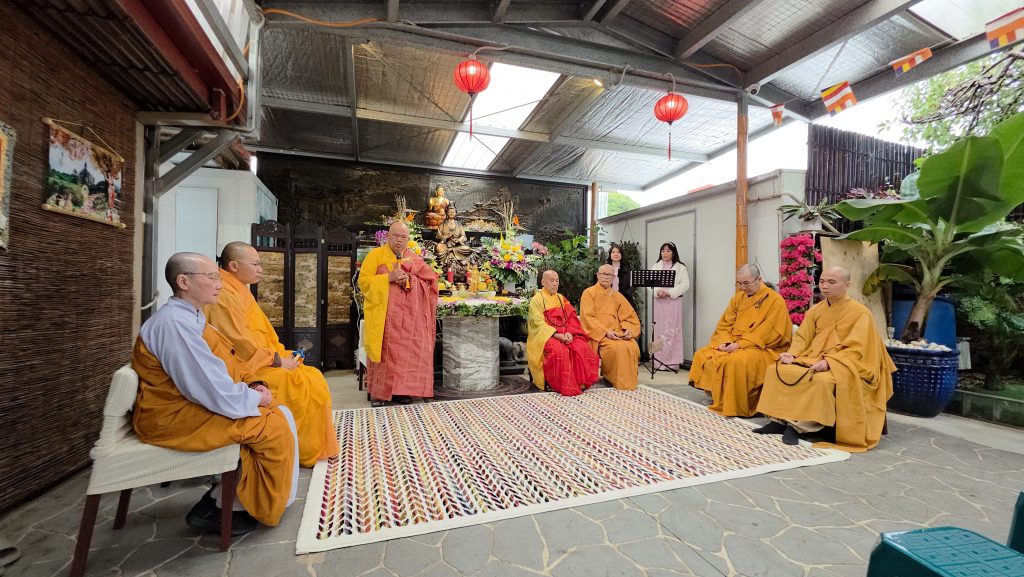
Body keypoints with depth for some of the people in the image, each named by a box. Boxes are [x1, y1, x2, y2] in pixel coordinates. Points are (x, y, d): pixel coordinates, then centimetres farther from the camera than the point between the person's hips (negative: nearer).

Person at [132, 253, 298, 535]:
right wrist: (253, 397, -13)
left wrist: (249, 387, -3)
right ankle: (218, 508, 6)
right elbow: (210, 389, -27)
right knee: (276, 425, -13)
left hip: (189, 404, 10)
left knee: (279, 413, 2)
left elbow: (219, 368, 13)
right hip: (174, 417, -10)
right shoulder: (174, 323, -24)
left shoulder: (189, 317, 9)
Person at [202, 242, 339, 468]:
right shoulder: (223, 295, -17)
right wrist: (277, 360, -15)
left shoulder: (240, 291, 15)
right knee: (304, 386, -17)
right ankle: (307, 452, 1)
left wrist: (282, 354, 6)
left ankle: (315, 447, 9)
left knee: (314, 377, 2)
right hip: (244, 369, -10)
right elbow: (240, 342, -22)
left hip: (260, 361, 10)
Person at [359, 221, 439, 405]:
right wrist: (388, 277, -15)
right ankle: (378, 392, 7)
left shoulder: (414, 258, 13)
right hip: (383, 315, -2)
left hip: (408, 316, 2)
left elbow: (429, 281, 5)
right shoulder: (376, 254, 5)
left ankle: (401, 390, 11)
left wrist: (408, 279, -12)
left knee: (406, 352, -1)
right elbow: (363, 281, -2)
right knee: (384, 352, -4)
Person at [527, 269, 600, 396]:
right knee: (559, 351, -34)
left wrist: (569, 332, -11)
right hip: (545, 335, -5)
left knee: (582, 347, -23)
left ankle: (580, 381, -14)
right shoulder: (536, 300, 2)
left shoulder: (561, 298, 19)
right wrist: (557, 335, -22)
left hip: (565, 334, 5)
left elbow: (571, 318, 10)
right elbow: (539, 323, -10)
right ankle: (562, 385, -20)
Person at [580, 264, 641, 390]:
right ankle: (619, 382, -12)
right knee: (616, 347, -31)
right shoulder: (589, 293, 3)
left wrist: (628, 329, -8)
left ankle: (629, 381, -5)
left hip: (617, 332, 4)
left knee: (633, 347, -24)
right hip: (597, 333, -4)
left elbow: (630, 316, 13)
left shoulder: (617, 295, 18)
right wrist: (606, 331, -19)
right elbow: (588, 317, -8)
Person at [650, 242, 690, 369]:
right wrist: (657, 292, -13)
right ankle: (659, 361, 10)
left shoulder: (680, 267, 3)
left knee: (672, 330, -3)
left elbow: (685, 285, -5)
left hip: (673, 302, -3)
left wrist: (669, 292, -16)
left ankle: (672, 362, 3)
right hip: (658, 302, 3)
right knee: (658, 330, 3)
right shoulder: (655, 266, 12)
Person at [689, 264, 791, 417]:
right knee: (702, 355, -10)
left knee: (737, 361, -36)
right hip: (732, 345, 7)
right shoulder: (738, 298, 11)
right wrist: (724, 342, -10)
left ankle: (737, 407, -18)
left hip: (762, 348, -6)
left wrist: (740, 344, -21)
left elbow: (769, 333, -16)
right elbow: (724, 325, 10)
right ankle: (715, 397, 3)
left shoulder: (775, 300, -7)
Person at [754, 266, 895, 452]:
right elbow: (802, 338, 9)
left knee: (822, 381, -36)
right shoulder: (815, 310, 11)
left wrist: (828, 362, -27)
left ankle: (797, 426, -27)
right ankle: (779, 420, -15)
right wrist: (792, 354, -11)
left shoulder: (860, 313, -6)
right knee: (777, 370, -14)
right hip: (812, 359, 6)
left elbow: (855, 350, -14)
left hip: (842, 366, -6)